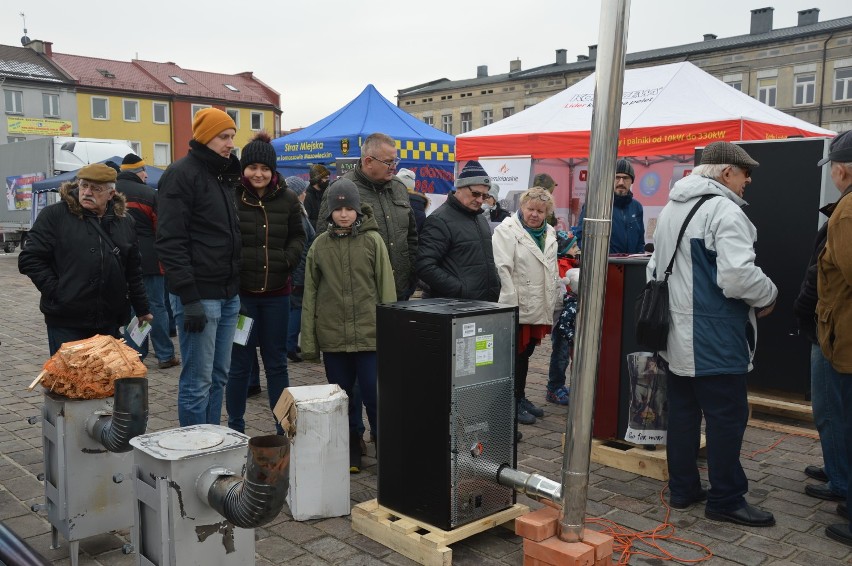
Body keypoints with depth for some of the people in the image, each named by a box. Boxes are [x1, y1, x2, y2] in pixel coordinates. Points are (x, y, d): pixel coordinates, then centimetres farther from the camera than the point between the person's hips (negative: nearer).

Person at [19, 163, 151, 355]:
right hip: (66, 323, -4)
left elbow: (133, 271, 15)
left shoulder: (124, 221, 10)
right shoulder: (54, 215, -3)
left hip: (109, 323, 4)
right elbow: (30, 259, -5)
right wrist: (56, 292, -11)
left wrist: (142, 309, 17)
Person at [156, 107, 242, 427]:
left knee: (219, 376, 14)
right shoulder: (182, 173, -9)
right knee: (197, 381, -2)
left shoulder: (225, 175, 17)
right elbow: (170, 242, -16)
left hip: (228, 294, 8)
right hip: (199, 295, -8)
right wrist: (189, 298, -21)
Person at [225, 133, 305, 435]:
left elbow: (298, 236, 15)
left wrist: (289, 258, -3)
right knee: (240, 362, 6)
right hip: (240, 292, -3)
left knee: (276, 361, 13)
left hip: (276, 292, 3)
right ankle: (235, 427, 22)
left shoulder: (287, 199, 5)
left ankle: (284, 427, 24)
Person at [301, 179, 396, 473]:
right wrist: (308, 341, 3)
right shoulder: (320, 245, 5)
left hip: (370, 335, -3)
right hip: (332, 336, 3)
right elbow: (310, 295, 6)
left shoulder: (372, 240, -2)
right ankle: (350, 452, 26)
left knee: (375, 397, 2)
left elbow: (386, 288, -2)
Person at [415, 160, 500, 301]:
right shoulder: (440, 220, -11)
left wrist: (496, 286, 12)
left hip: (488, 302, 8)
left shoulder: (481, 218, 18)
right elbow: (425, 267, -20)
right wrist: (461, 290, -22)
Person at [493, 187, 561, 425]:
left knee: (526, 354, 16)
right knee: (516, 356, 1)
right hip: (517, 309, -7)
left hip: (539, 309, 7)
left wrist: (554, 303, 16)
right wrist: (511, 305, -20)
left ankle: (521, 397, 28)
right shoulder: (507, 230, -8)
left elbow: (553, 271, 19)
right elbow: (503, 269, -16)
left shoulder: (549, 233, 15)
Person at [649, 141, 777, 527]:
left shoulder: (671, 208, 13)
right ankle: (726, 500, 13)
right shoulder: (724, 210, -16)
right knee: (727, 416, 3)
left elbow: (656, 267, 20)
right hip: (714, 339, -9)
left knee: (682, 412, 15)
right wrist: (769, 295, -7)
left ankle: (682, 488, 25)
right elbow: (738, 276, -25)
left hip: (676, 334, 9)